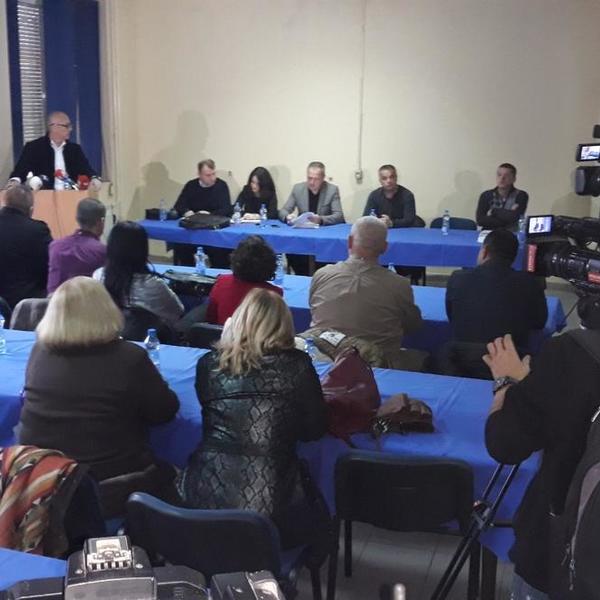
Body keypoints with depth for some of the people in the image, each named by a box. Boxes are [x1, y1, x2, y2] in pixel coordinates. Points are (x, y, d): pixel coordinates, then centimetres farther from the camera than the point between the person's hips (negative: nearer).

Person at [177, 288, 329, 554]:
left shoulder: (209, 363, 2)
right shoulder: (297, 365, -4)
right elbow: (314, 430, 4)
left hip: (205, 498, 3)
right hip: (269, 504, -2)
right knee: (322, 519, 30)